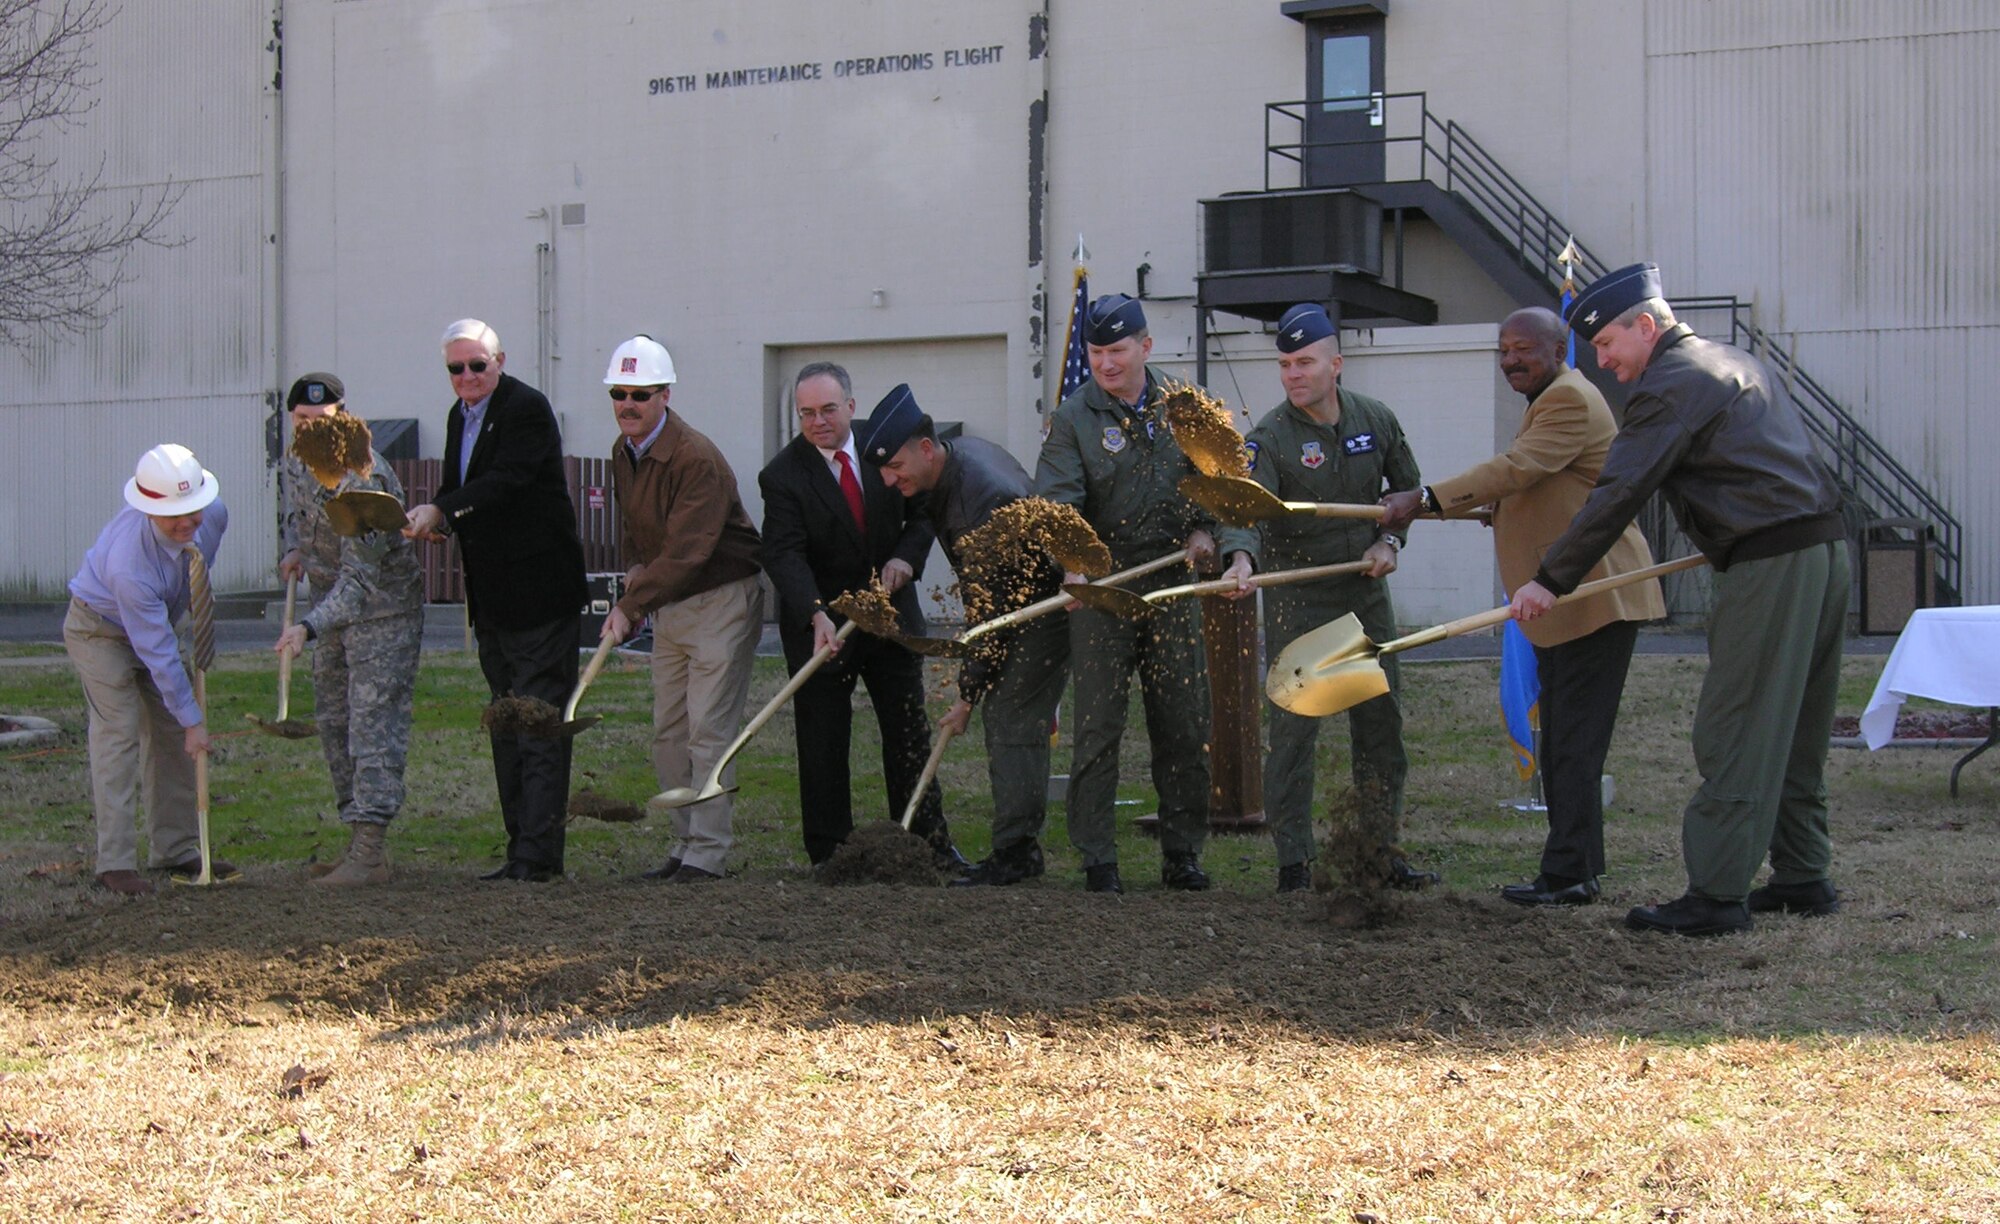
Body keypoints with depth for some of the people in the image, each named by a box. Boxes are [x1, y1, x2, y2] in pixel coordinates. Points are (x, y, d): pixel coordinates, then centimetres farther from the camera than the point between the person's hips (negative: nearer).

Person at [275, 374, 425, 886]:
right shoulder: (298, 459, -1)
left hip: (383, 609, -9)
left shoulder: (366, 482, -27)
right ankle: (359, 839, 19)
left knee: (373, 724, -12)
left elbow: (359, 578, -30)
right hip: (333, 606, 9)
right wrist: (295, 548, 5)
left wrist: (308, 627, -42)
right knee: (333, 722, 11)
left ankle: (371, 853, -13)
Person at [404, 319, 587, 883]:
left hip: (539, 592, -9)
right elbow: (457, 489, 18)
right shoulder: (459, 416, 15)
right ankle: (522, 851, 18)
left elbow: (506, 479, -24)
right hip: (493, 598, 9)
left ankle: (538, 854, -8)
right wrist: (437, 522, -4)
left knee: (540, 724, -8)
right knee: (506, 725, 12)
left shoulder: (527, 408, -11)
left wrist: (439, 509, -32)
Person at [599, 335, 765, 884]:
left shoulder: (696, 458, -22)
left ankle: (708, 852, -6)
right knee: (668, 732, 8)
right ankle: (686, 843, 15)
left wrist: (630, 605, -31)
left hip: (723, 597, -9)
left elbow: (685, 551, -28)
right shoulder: (622, 452, 6)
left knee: (708, 729, -10)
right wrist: (634, 570, 2)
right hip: (669, 604, 9)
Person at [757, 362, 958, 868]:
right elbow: (784, 555, -23)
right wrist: (817, 615, -38)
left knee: (909, 734, 10)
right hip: (819, 624, -3)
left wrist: (906, 556, -12)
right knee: (823, 745, -1)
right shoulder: (783, 475, -13)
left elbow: (922, 511, 9)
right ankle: (830, 857, 8)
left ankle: (930, 843, 19)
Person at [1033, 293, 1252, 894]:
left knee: (1185, 726, 6)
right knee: (1098, 727, -3)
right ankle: (1097, 860, 5)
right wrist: (1073, 562, -30)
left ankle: (1183, 854, 17)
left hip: (1173, 583, 3)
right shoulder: (1073, 417, -3)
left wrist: (1203, 528, 2)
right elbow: (1056, 502, -13)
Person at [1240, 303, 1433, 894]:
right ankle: (1293, 861, 3)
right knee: (1294, 728, -6)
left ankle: (1377, 852, 19)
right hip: (1296, 597, -4)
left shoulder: (1377, 420, 1)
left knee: (1381, 723, 8)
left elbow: (1407, 486, 16)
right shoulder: (1270, 438, -14)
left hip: (1366, 590, 5)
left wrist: (1389, 541, 1)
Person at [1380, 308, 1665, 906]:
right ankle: (1577, 866, 19)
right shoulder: (1550, 401, 22)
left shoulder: (1570, 399, -13)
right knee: (1561, 742, 13)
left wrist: (1424, 499, -28)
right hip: (1566, 603, 11)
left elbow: (1514, 470, -25)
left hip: (1594, 598, -11)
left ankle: (1569, 874, -8)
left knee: (1574, 743, -10)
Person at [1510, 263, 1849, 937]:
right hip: (1824, 548, 10)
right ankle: (1802, 875, 21)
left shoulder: (1670, 386, -8)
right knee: (1796, 730, 15)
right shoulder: (1735, 362, 21)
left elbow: (1618, 495, -13)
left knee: (1733, 735, -8)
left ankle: (1717, 894, -7)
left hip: (1769, 565, -10)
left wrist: (1552, 578, -10)